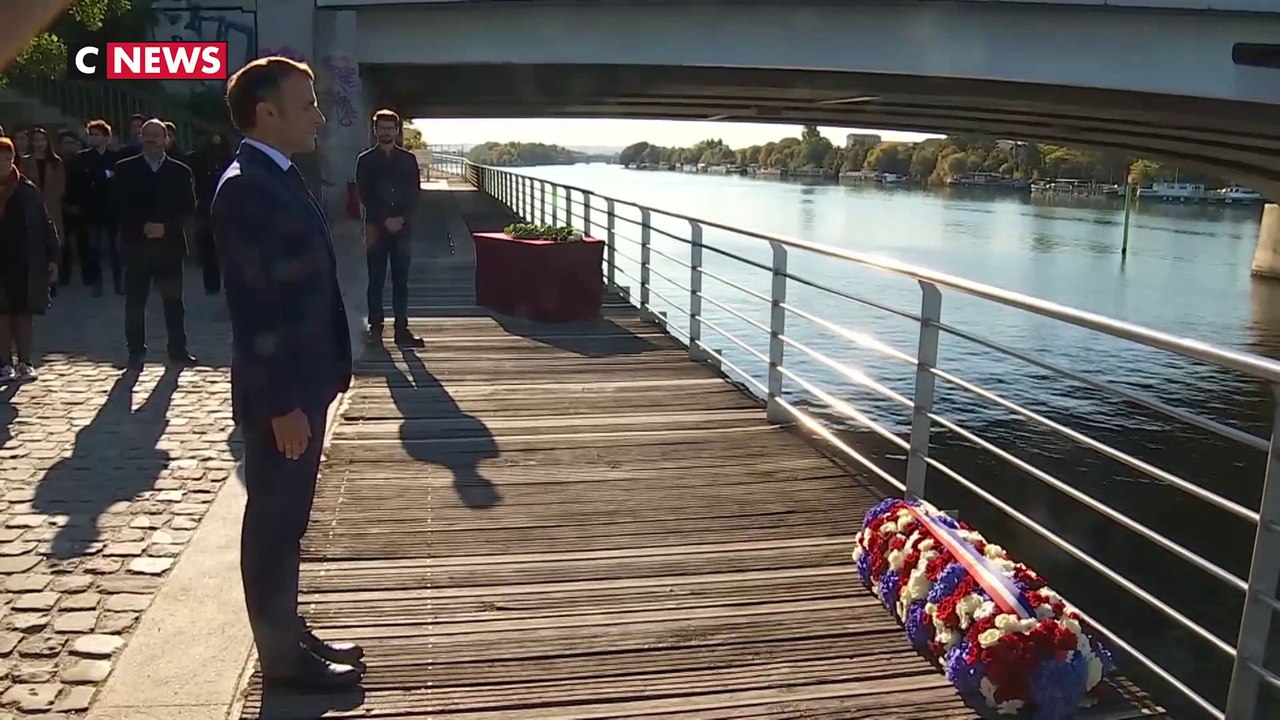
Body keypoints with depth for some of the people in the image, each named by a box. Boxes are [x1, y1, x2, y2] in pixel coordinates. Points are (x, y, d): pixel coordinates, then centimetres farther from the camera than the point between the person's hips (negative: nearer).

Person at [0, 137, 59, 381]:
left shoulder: (27, 190, 1)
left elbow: (44, 223, 2)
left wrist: (52, 257, -3)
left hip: (25, 264, -1)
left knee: (23, 314, 5)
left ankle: (25, 363, 13)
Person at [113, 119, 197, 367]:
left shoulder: (180, 171, 6)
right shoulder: (125, 169, 5)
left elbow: (189, 209, 1)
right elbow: (120, 208, 0)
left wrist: (166, 227, -12)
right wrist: (142, 227, -14)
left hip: (170, 245, 0)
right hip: (137, 245, 0)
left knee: (174, 301, 5)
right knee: (135, 302, 3)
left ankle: (178, 350, 12)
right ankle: (136, 351, 11)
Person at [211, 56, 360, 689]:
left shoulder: (279, 177, 11)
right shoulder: (245, 188, -18)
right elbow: (251, 306, -22)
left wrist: (315, 384, 14)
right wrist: (282, 404, -21)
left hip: (303, 383, 9)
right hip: (279, 394, -9)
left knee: (287, 520, 19)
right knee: (273, 523, 5)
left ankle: (290, 634, 33)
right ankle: (282, 656, 20)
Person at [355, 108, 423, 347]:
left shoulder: (408, 159, 10)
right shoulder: (365, 160, 6)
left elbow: (415, 193, 5)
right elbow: (364, 196, 0)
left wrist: (402, 219, -8)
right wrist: (385, 221, -10)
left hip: (402, 228, 1)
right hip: (376, 228, -1)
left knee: (401, 280, 2)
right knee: (376, 280, 0)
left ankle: (401, 329, 3)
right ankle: (375, 327, 5)